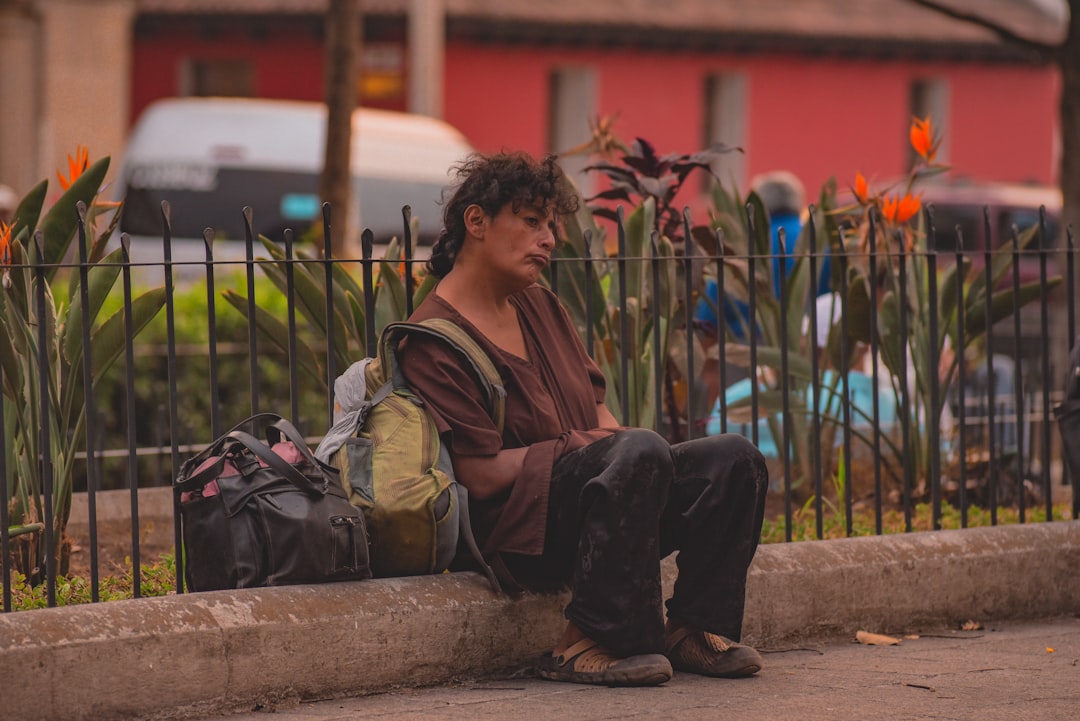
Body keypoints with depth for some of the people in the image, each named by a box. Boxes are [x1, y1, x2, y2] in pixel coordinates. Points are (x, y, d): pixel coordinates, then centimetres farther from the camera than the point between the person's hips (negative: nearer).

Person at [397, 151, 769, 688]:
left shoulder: (541, 307, 20)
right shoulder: (433, 340, -9)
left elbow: (599, 416, 19)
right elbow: (481, 475, -16)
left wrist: (617, 439, -4)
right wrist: (576, 446, -10)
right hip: (516, 533, -9)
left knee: (733, 457, -8)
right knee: (641, 450, -33)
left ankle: (695, 630, -3)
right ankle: (593, 642, -27)